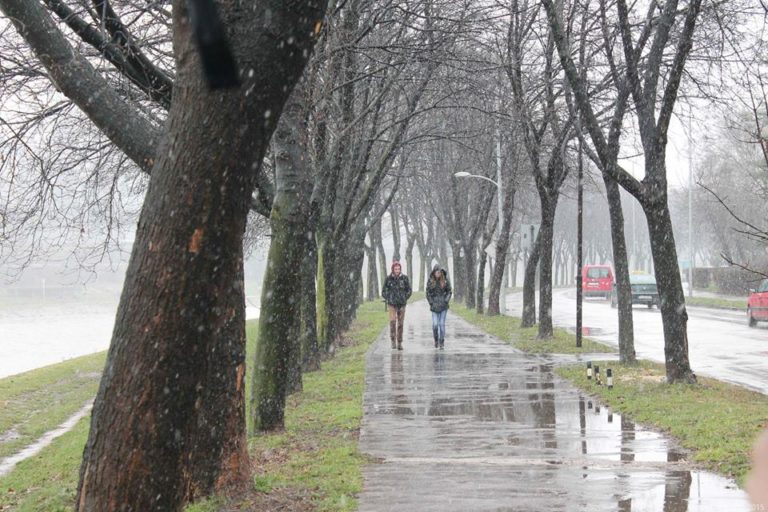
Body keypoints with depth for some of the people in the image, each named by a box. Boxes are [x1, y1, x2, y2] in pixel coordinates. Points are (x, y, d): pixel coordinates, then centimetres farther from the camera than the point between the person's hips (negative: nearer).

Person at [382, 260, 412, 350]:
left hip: (402, 305, 1)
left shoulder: (404, 278, 1)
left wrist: (404, 299, 2)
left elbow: (409, 290, 10)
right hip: (392, 304, -1)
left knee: (400, 324, 5)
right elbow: (384, 292, 9)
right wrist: (388, 299, -1)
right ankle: (393, 341, -11)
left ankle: (399, 343, 13)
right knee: (392, 321, -17)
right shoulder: (388, 279, -1)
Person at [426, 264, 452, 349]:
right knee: (435, 324, -6)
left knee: (442, 324, -1)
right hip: (435, 306, 0)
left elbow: (449, 292, 6)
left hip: (443, 306, 0)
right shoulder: (430, 281, 1)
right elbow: (428, 293, 6)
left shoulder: (445, 280, 0)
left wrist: (446, 301, -5)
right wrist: (431, 303, -2)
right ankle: (436, 340, 18)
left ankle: (441, 342, 8)